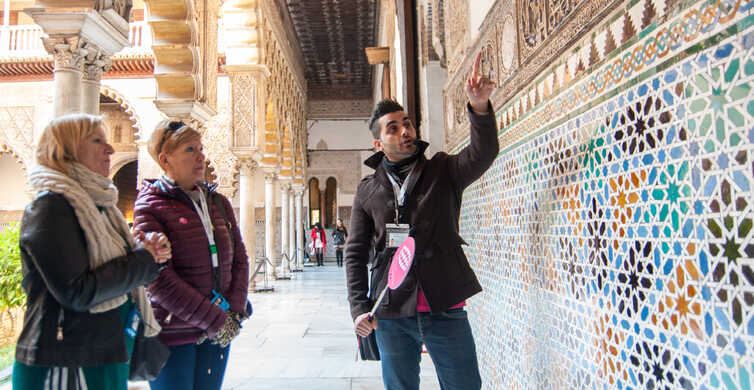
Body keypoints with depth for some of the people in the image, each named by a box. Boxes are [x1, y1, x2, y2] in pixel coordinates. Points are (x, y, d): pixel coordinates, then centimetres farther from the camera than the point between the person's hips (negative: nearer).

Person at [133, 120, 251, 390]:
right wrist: (215, 320, -16)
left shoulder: (218, 202, 10)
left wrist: (234, 314, -4)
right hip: (172, 335, -5)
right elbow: (158, 278, -16)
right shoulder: (150, 206, -8)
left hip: (219, 333, 5)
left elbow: (239, 259, 9)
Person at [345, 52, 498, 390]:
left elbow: (483, 153, -17)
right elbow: (356, 253, 6)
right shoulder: (368, 190, 5)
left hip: (445, 308, -1)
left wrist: (480, 107, -35)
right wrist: (359, 307, -4)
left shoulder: (443, 171, 3)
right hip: (391, 314, 1)